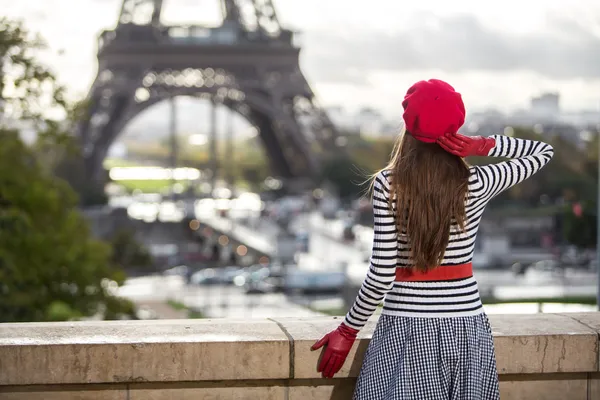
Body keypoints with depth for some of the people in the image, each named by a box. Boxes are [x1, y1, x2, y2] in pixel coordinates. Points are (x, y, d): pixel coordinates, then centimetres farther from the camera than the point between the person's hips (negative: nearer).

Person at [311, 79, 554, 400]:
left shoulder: (388, 185, -11)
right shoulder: (475, 185, -5)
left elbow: (382, 275, -12)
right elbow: (543, 152, 10)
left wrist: (347, 331, -1)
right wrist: (481, 146, -4)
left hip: (407, 329, -2)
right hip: (466, 326, 2)